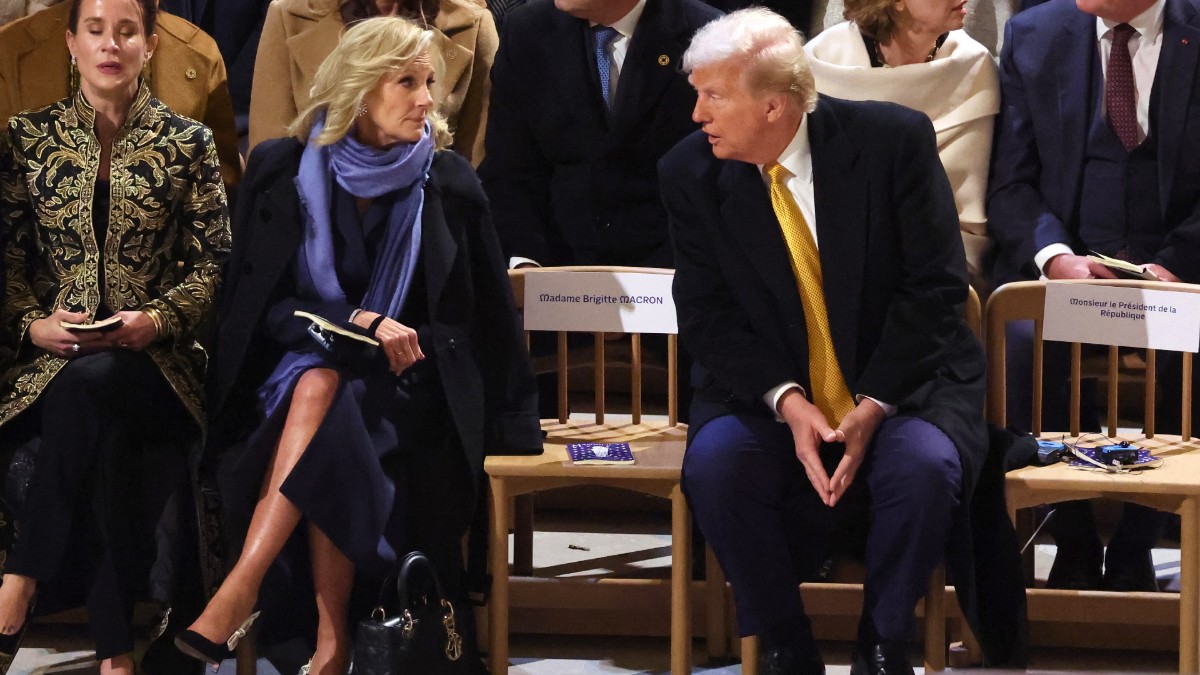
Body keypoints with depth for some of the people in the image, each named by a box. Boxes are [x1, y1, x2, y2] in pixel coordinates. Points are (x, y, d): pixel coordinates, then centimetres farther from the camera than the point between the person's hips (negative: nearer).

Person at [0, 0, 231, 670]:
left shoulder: (188, 143, 9)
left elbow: (213, 263, 5)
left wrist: (159, 319, -12)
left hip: (153, 359, -1)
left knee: (93, 384, -39)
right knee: (106, 439, -35)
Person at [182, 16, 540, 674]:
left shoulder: (448, 182, 3)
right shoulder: (282, 170, 1)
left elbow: (484, 313, 9)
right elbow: (263, 302, -2)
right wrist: (358, 319, -16)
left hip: (404, 380, 0)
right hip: (294, 363, 0)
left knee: (321, 389, -33)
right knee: (316, 383, -35)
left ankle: (241, 588, -42)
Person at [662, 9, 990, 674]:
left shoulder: (893, 140, -12)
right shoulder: (691, 172, -5)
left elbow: (934, 286, -10)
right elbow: (706, 315, -3)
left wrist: (873, 407, -19)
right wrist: (787, 402, -19)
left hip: (900, 386, -2)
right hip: (767, 391, 2)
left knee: (924, 468, -33)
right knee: (712, 465, -29)